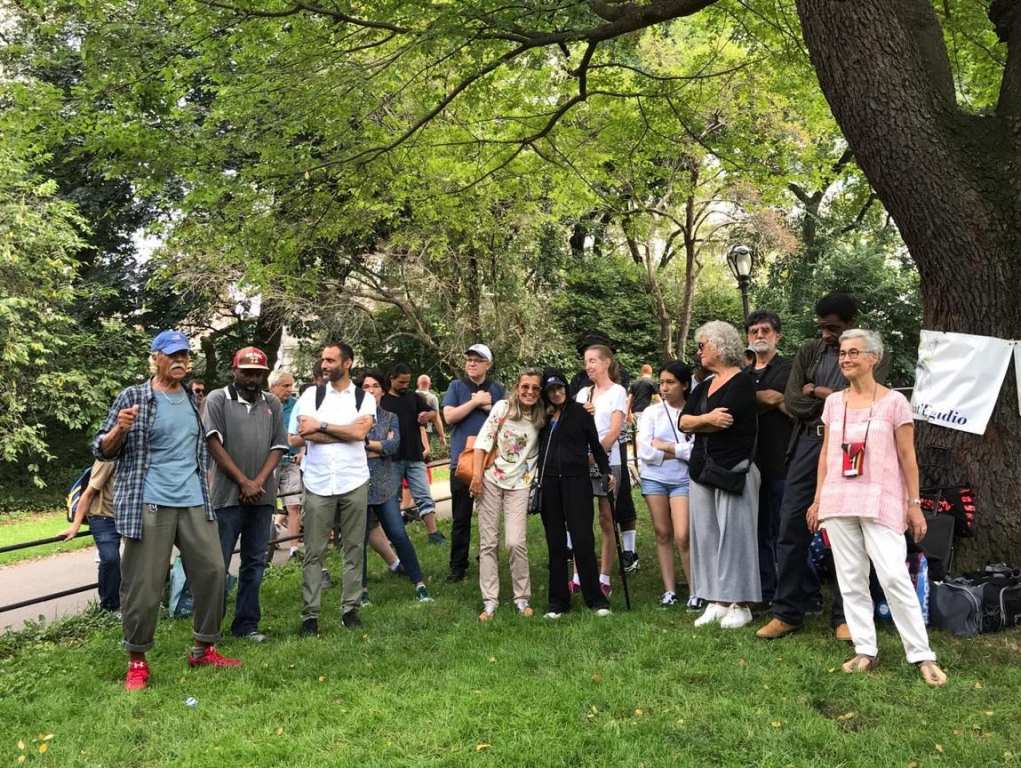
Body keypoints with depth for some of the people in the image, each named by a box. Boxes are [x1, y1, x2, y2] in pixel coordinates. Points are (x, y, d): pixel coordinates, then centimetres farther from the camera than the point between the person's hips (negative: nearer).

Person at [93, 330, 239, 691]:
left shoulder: (192, 399, 13)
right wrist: (120, 429, -22)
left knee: (211, 570, 6)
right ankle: (137, 661, 15)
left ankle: (204, 649, 20)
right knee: (142, 583, -2)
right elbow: (102, 450, -2)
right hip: (148, 505, -5)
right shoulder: (133, 397, -3)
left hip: (195, 503, 6)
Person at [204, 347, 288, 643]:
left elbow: (278, 446, 7)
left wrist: (259, 482, -7)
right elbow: (214, 443, -7)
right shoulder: (217, 399, 0)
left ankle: (247, 624, 17)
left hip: (262, 496, 4)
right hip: (227, 495, -4)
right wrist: (243, 481, -9)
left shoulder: (272, 404, 11)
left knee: (254, 563, 9)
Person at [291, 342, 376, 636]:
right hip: (318, 484, 0)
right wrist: (346, 432, -8)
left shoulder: (364, 399, 6)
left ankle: (350, 608, 18)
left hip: (354, 482, 1)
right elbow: (306, 433, -8)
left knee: (354, 548, 7)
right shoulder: (312, 394, 6)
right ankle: (310, 614, 9)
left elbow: (360, 432, -12)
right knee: (313, 552, 2)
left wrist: (322, 426, -8)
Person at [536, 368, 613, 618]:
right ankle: (558, 600, 12)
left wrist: (606, 471, 3)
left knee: (582, 538, -7)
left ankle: (595, 598, 3)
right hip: (548, 482, 3)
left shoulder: (580, 411, 3)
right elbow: (537, 447, 16)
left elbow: (595, 444, 6)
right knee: (555, 541, 6)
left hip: (576, 480, -3)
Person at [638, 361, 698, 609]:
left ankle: (695, 591, 7)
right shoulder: (651, 412, 2)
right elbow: (646, 452, -6)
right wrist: (679, 452, -8)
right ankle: (669, 590, 17)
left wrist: (663, 445, -9)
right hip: (654, 478, 3)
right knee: (663, 534, 8)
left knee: (682, 537, -8)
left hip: (683, 480, -3)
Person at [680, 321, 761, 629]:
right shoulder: (705, 384, 16)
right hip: (703, 469, 8)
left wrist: (696, 423, -3)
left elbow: (724, 421, -19)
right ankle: (716, 601, 15)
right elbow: (683, 421, 6)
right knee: (706, 535, 7)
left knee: (734, 534, -4)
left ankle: (739, 604, 4)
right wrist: (707, 419, -11)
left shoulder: (742, 382, -7)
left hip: (734, 470, -8)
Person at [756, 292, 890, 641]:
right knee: (791, 528, 3)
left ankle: (844, 616, 17)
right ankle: (787, 612, 14)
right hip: (808, 444, 3)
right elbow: (791, 401, 3)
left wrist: (816, 391, -2)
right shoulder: (809, 351, 12)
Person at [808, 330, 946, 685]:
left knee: (894, 576, -9)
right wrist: (818, 499, 11)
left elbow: (907, 458, -1)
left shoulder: (894, 401, -1)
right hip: (838, 501, 4)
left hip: (880, 502, -4)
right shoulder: (833, 402, 10)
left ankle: (922, 656, 2)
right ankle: (865, 651, 14)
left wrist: (914, 504, -4)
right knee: (850, 579, 6)